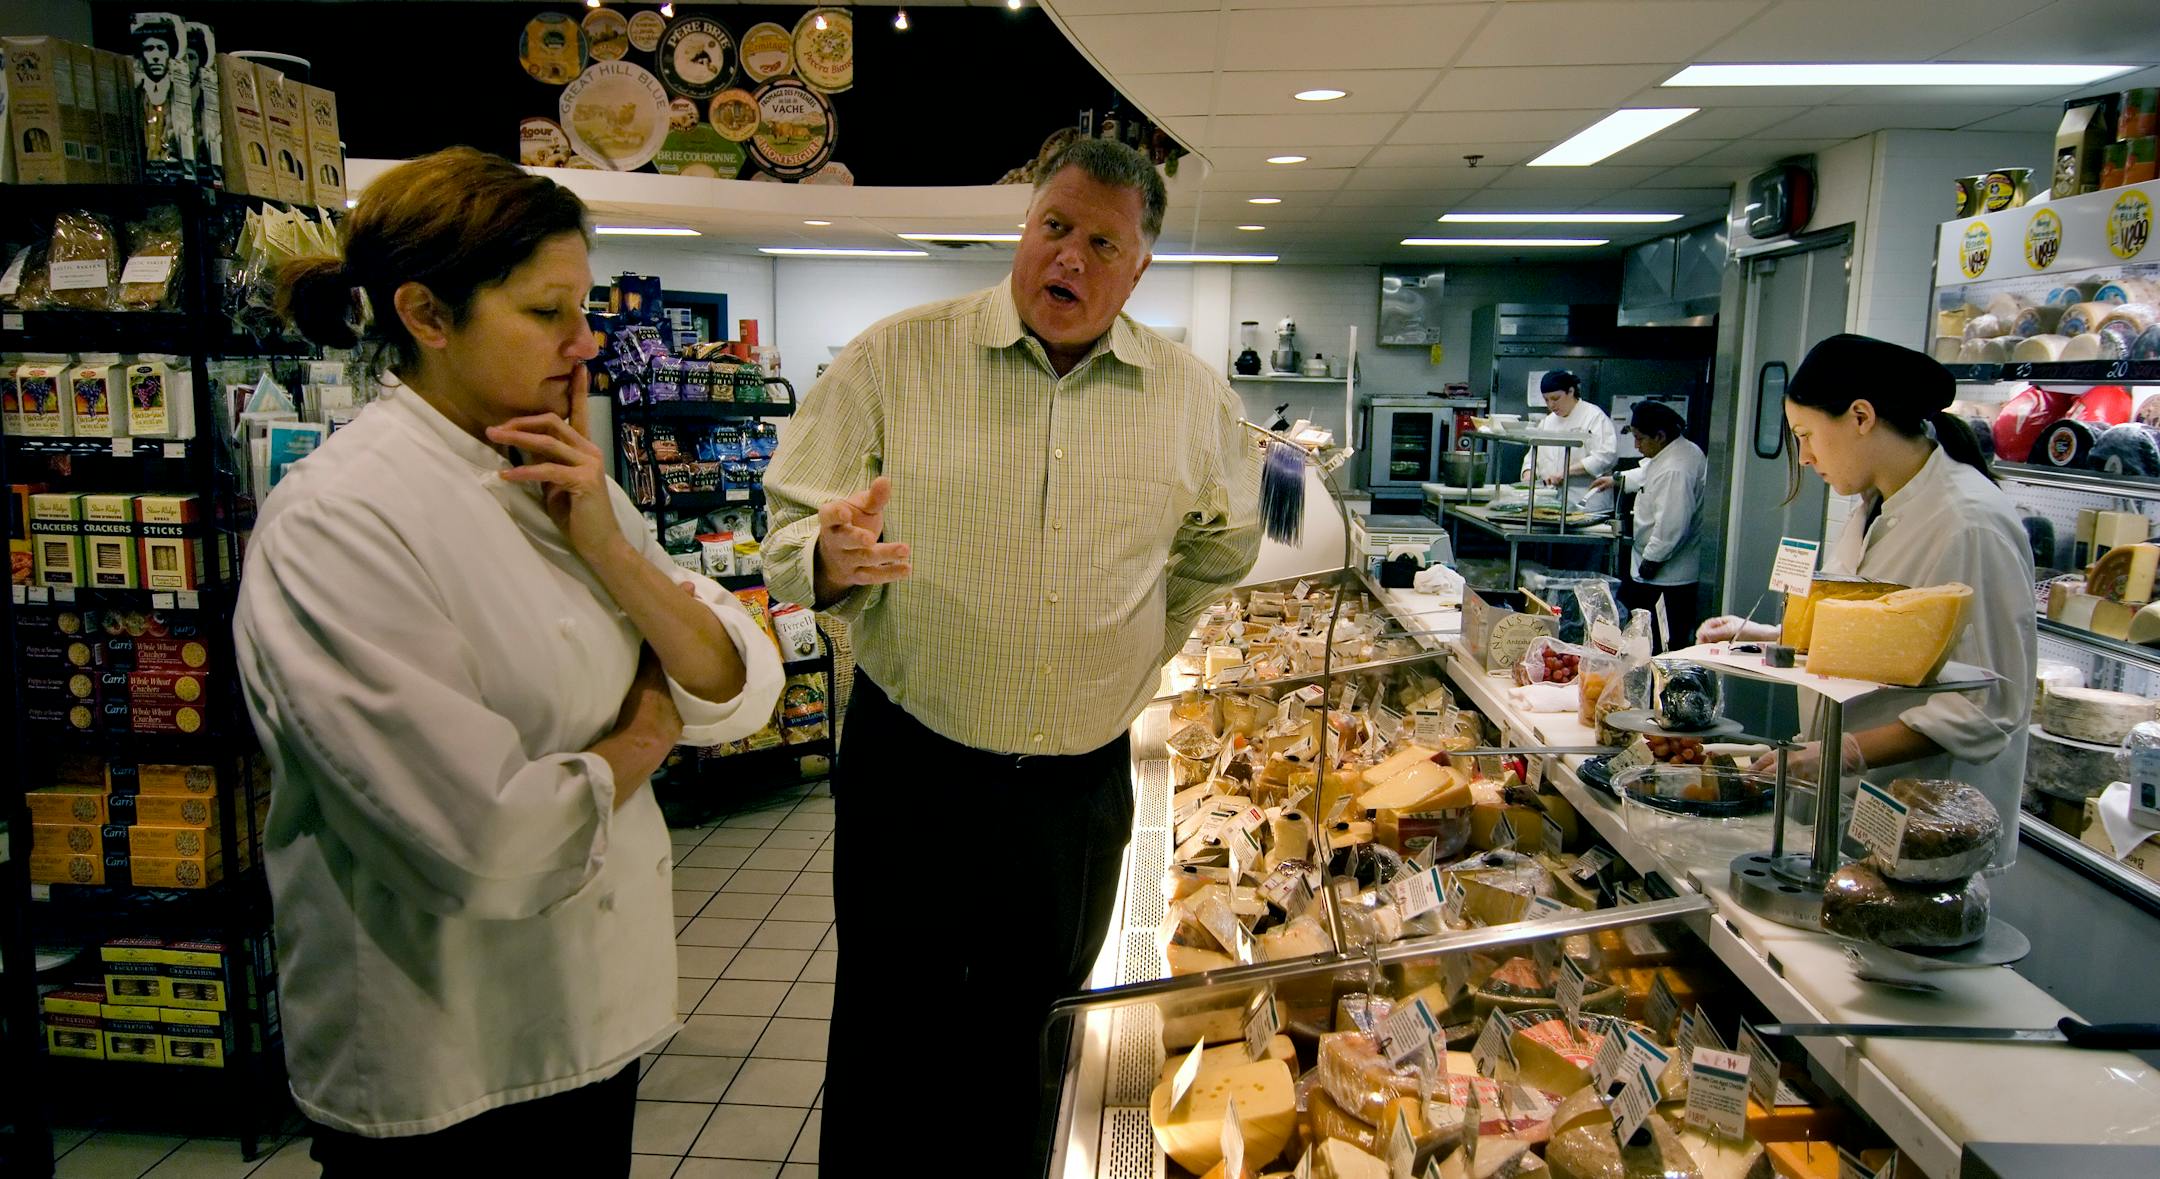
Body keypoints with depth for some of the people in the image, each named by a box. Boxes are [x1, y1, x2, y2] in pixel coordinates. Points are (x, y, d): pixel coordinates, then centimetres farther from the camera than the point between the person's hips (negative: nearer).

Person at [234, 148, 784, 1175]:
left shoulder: (566, 486, 2)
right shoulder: (334, 522, -21)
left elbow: (741, 697, -3)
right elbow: (493, 840, -29)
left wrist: (607, 543, -15)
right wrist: (642, 736, -11)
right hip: (444, 1074, -6)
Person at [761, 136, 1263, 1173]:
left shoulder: (1193, 397, 2)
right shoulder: (894, 358, -6)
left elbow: (1225, 543, 19)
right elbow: (793, 527, -5)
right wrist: (833, 557, -28)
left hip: (1084, 786, 3)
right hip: (910, 772, -2)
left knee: (1028, 1042, 19)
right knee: (888, 1045, 11)